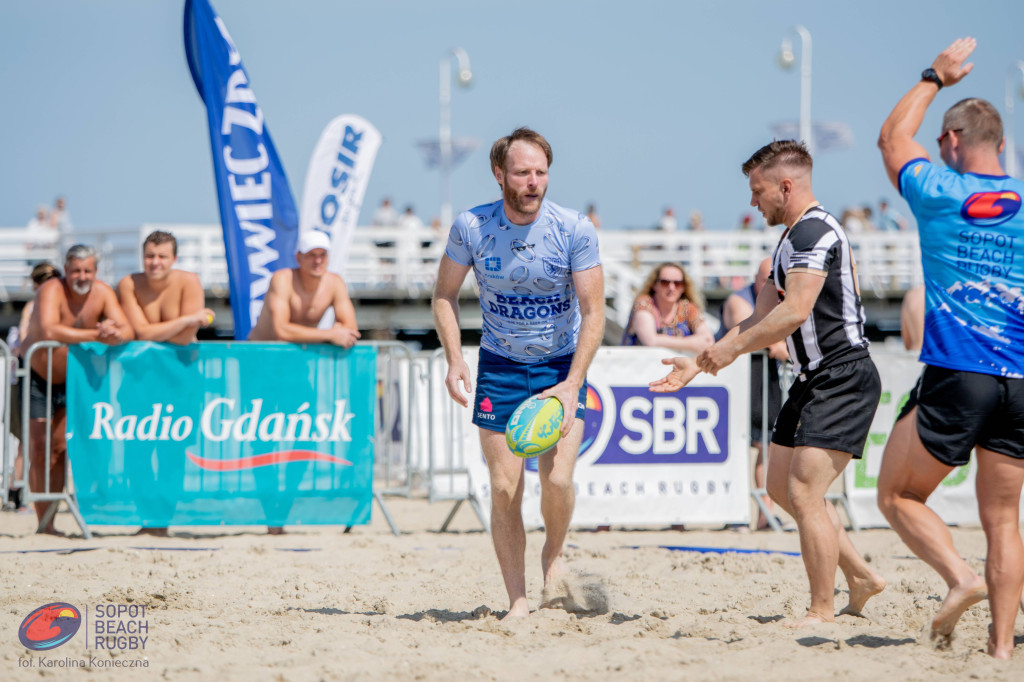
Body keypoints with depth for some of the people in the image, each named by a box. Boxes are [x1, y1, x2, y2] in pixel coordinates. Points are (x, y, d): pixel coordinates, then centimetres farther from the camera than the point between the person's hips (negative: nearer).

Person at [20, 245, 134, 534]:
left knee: (60, 449, 0)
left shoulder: (103, 293, -10)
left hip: (73, 379, 4)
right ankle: (43, 523, 0)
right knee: (39, 451, -5)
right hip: (37, 378, -4)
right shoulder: (52, 290, -25)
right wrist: (96, 334, -44)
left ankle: (50, 521, 8)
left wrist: (115, 335, -42)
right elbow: (48, 331, -42)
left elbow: (128, 331, -17)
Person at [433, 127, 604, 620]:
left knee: (557, 479, -17)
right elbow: (445, 296, 2)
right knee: (504, 489, -3)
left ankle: (554, 556, 13)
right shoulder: (471, 227, -11)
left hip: (562, 364, -1)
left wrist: (572, 384, -22)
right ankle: (517, 602, 7)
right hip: (500, 365, 1)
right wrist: (454, 359, -13)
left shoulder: (575, 230, -15)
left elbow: (594, 313, -12)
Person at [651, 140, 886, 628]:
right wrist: (700, 364, 14)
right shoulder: (794, 238, 18)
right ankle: (861, 578, 21)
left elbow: (795, 312, -26)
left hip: (841, 381, -11)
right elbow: (761, 319, 20)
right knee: (781, 485, 14)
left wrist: (732, 349, -17)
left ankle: (822, 611, -7)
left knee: (804, 493, -14)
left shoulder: (814, 231, -16)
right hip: (813, 381, 11)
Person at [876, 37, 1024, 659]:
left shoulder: (939, 192, -1)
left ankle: (961, 577, -11)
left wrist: (936, 78, 29)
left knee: (898, 496, 11)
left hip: (955, 377, -3)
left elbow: (893, 138, 19)